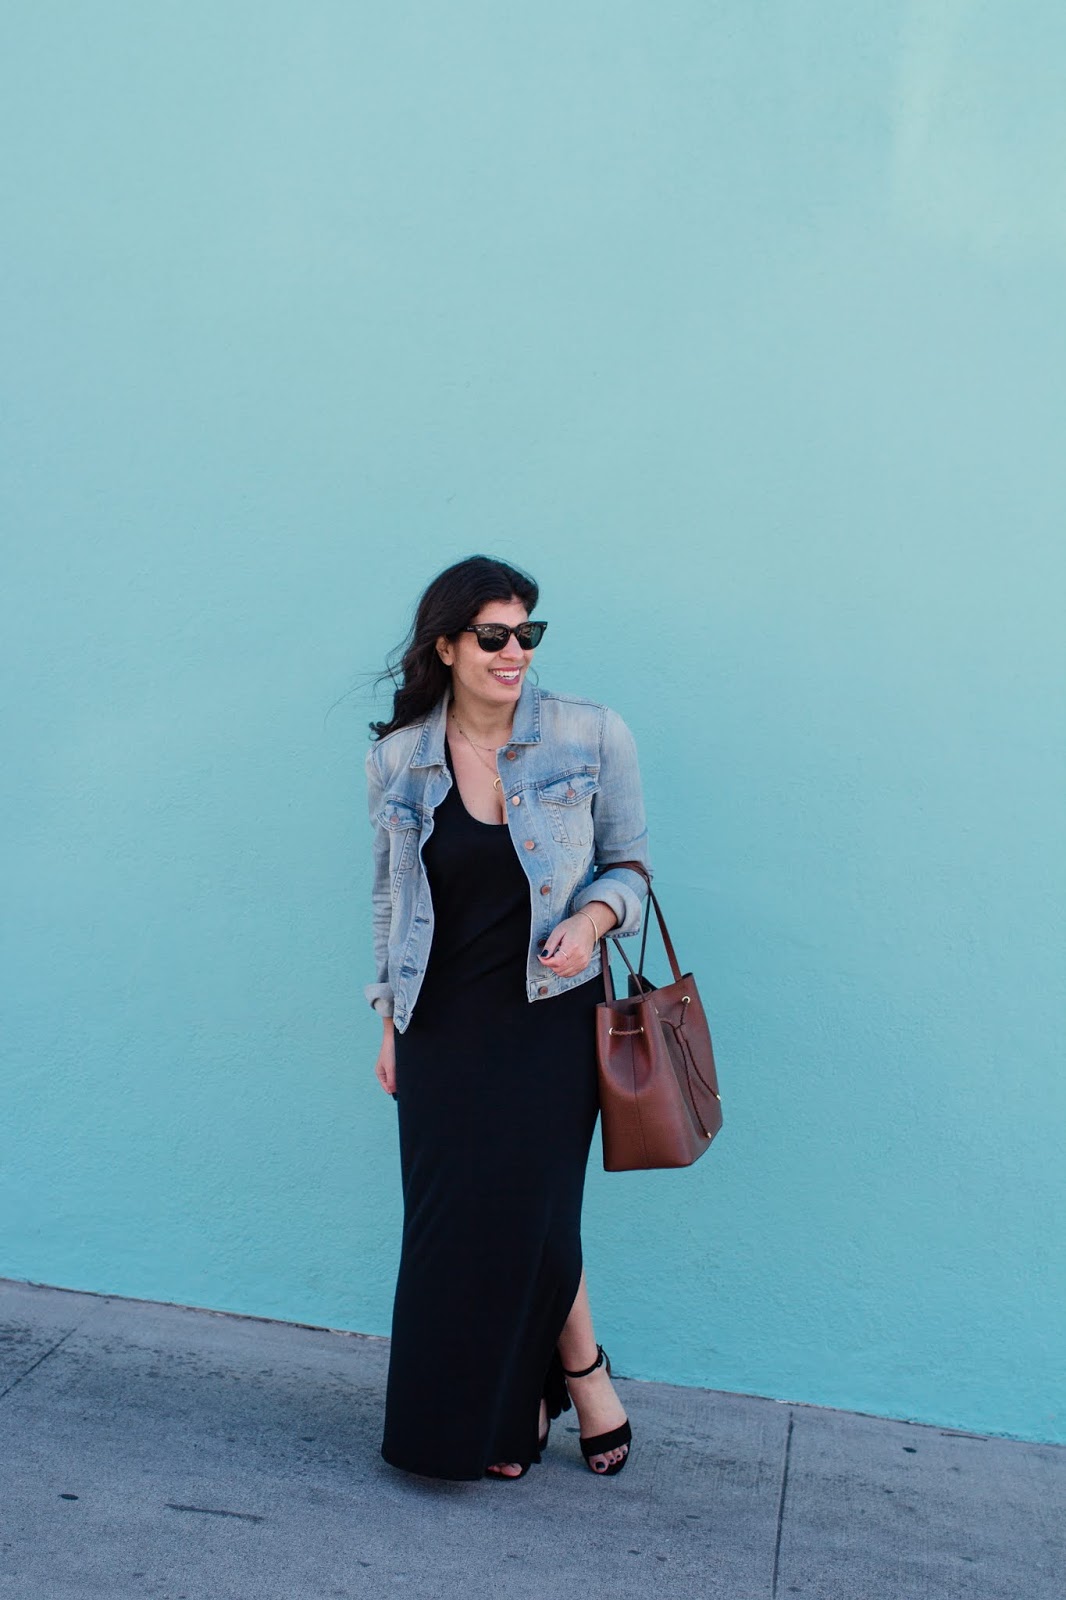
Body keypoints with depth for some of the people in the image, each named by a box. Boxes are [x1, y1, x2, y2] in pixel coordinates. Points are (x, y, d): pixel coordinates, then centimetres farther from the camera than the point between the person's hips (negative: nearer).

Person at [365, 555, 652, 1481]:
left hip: (550, 1015, -2)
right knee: (453, 1222, 6)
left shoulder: (591, 737, -6)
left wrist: (590, 919, -18)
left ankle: (578, 1363, 25)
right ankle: (508, 1406, 28)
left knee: (526, 1213, -5)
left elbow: (629, 866, 3)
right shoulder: (397, 759, 0)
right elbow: (391, 897, 11)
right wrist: (390, 1023, 11)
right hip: (444, 1026, 3)